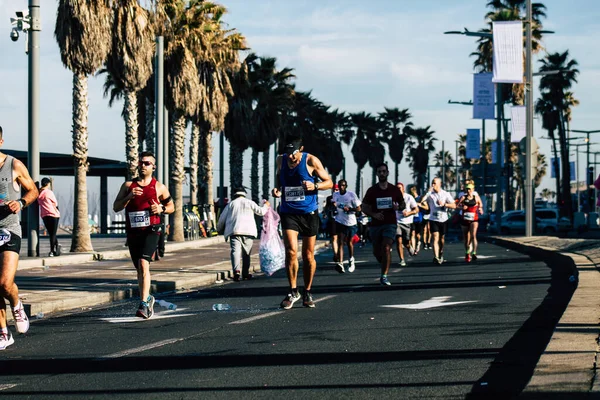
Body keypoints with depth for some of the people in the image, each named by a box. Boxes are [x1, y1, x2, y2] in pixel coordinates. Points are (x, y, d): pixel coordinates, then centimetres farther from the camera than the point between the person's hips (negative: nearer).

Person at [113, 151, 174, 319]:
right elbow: (116, 207, 5)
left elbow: (171, 206, 16)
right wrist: (129, 196, -12)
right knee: (139, 268, 13)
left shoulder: (159, 187, 5)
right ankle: (147, 298, 34)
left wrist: (161, 209, -6)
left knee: (143, 263, -22)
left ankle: (143, 305, -26)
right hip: (133, 232, 4)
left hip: (150, 231, -4)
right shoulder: (128, 185, 9)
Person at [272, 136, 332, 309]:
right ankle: (293, 292, -1)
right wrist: (277, 189, 0)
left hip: (309, 212, -1)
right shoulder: (281, 160, 2)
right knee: (291, 251, -14)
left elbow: (329, 182, -1)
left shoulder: (311, 161, -8)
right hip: (288, 212, 1)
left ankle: (307, 293, 20)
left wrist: (315, 186, -20)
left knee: (308, 255, 6)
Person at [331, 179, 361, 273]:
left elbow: (358, 208, -9)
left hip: (350, 222, -1)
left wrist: (349, 209, -26)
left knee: (349, 242, 14)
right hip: (340, 222, 1)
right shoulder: (335, 195, 3)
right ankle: (340, 263, -26)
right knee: (340, 242, -14)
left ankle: (351, 260, 40)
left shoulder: (352, 195, -10)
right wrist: (333, 205, -1)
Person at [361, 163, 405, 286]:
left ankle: (384, 276, -17)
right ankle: (385, 265, 38)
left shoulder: (394, 190, 3)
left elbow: (403, 204, 14)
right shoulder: (372, 191, 3)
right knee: (376, 251, 7)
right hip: (375, 224, 2)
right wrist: (374, 214, -13)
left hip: (390, 223, -2)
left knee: (386, 248, -20)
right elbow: (364, 207, 5)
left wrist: (398, 207, -10)